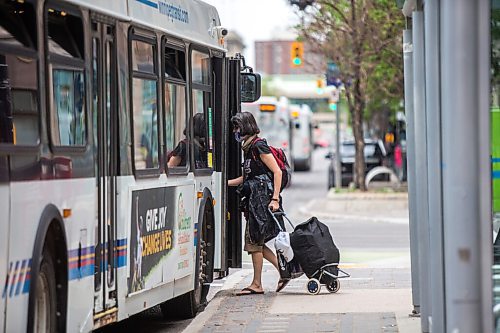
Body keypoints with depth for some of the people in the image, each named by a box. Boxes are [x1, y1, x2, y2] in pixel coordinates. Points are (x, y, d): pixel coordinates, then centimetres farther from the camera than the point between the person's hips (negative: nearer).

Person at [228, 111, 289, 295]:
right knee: (256, 242, 9)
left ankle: (257, 284, 1)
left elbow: (277, 172, -15)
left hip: (263, 199, -10)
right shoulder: (249, 148, 18)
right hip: (254, 201, 10)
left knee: (254, 242, -5)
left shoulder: (259, 146, -10)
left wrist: (275, 198, -21)